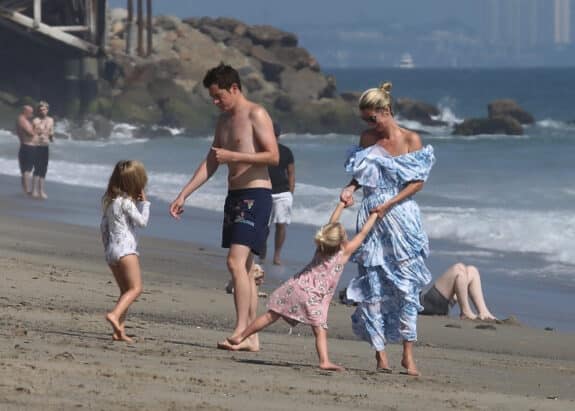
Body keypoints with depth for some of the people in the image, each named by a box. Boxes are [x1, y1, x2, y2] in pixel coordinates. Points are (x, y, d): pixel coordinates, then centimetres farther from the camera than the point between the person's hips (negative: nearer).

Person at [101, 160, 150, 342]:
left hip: (111, 250, 9)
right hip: (126, 249, -9)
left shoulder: (109, 200, 15)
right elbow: (142, 221, -7)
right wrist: (144, 202, 4)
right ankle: (115, 314, -32)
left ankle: (119, 330, 1)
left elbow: (104, 226, 19)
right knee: (135, 288, -11)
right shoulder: (126, 202, -10)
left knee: (125, 290, 12)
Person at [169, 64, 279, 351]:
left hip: (255, 195, -9)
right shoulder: (224, 120, 18)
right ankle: (251, 336, 9)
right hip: (234, 195, 9)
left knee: (236, 262, -19)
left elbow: (273, 156, -16)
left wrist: (233, 156, -19)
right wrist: (183, 195, 16)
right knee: (244, 267, 7)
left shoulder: (256, 115, -8)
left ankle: (240, 330, -23)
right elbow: (210, 164, 22)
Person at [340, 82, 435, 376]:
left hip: (401, 217, -3)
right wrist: (350, 188, -3)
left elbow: (418, 182, -5)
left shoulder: (411, 140, -2)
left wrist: (388, 204, -13)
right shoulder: (367, 140, 9)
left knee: (406, 285, -6)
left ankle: (408, 354, -2)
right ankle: (380, 353, 2)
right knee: (372, 286, -1)